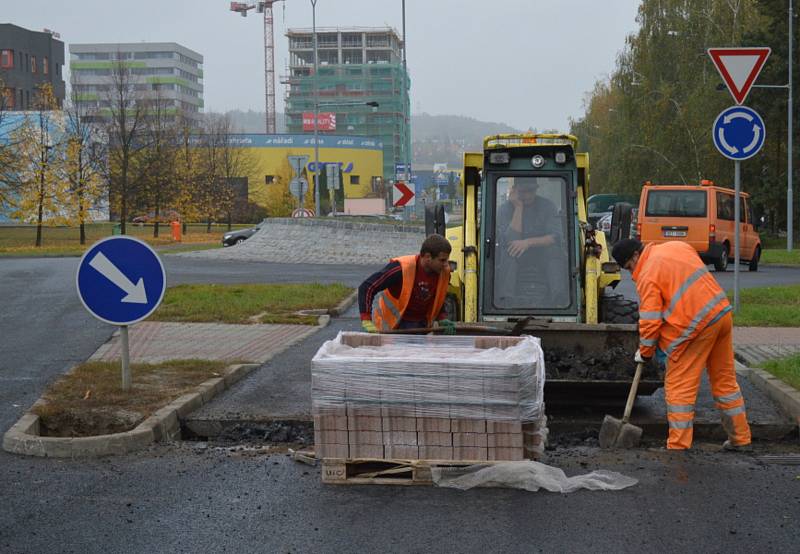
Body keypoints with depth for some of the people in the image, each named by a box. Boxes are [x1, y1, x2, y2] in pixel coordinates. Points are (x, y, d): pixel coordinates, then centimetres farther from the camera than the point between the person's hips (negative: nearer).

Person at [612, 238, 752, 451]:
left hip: (697, 325, -8)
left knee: (679, 387, 0)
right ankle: (740, 439, 27)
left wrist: (645, 353, 3)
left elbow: (650, 320, -9)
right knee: (725, 379, 19)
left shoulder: (647, 276, -9)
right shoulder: (677, 246, 13)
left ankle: (677, 447, -1)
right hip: (723, 313, 8)